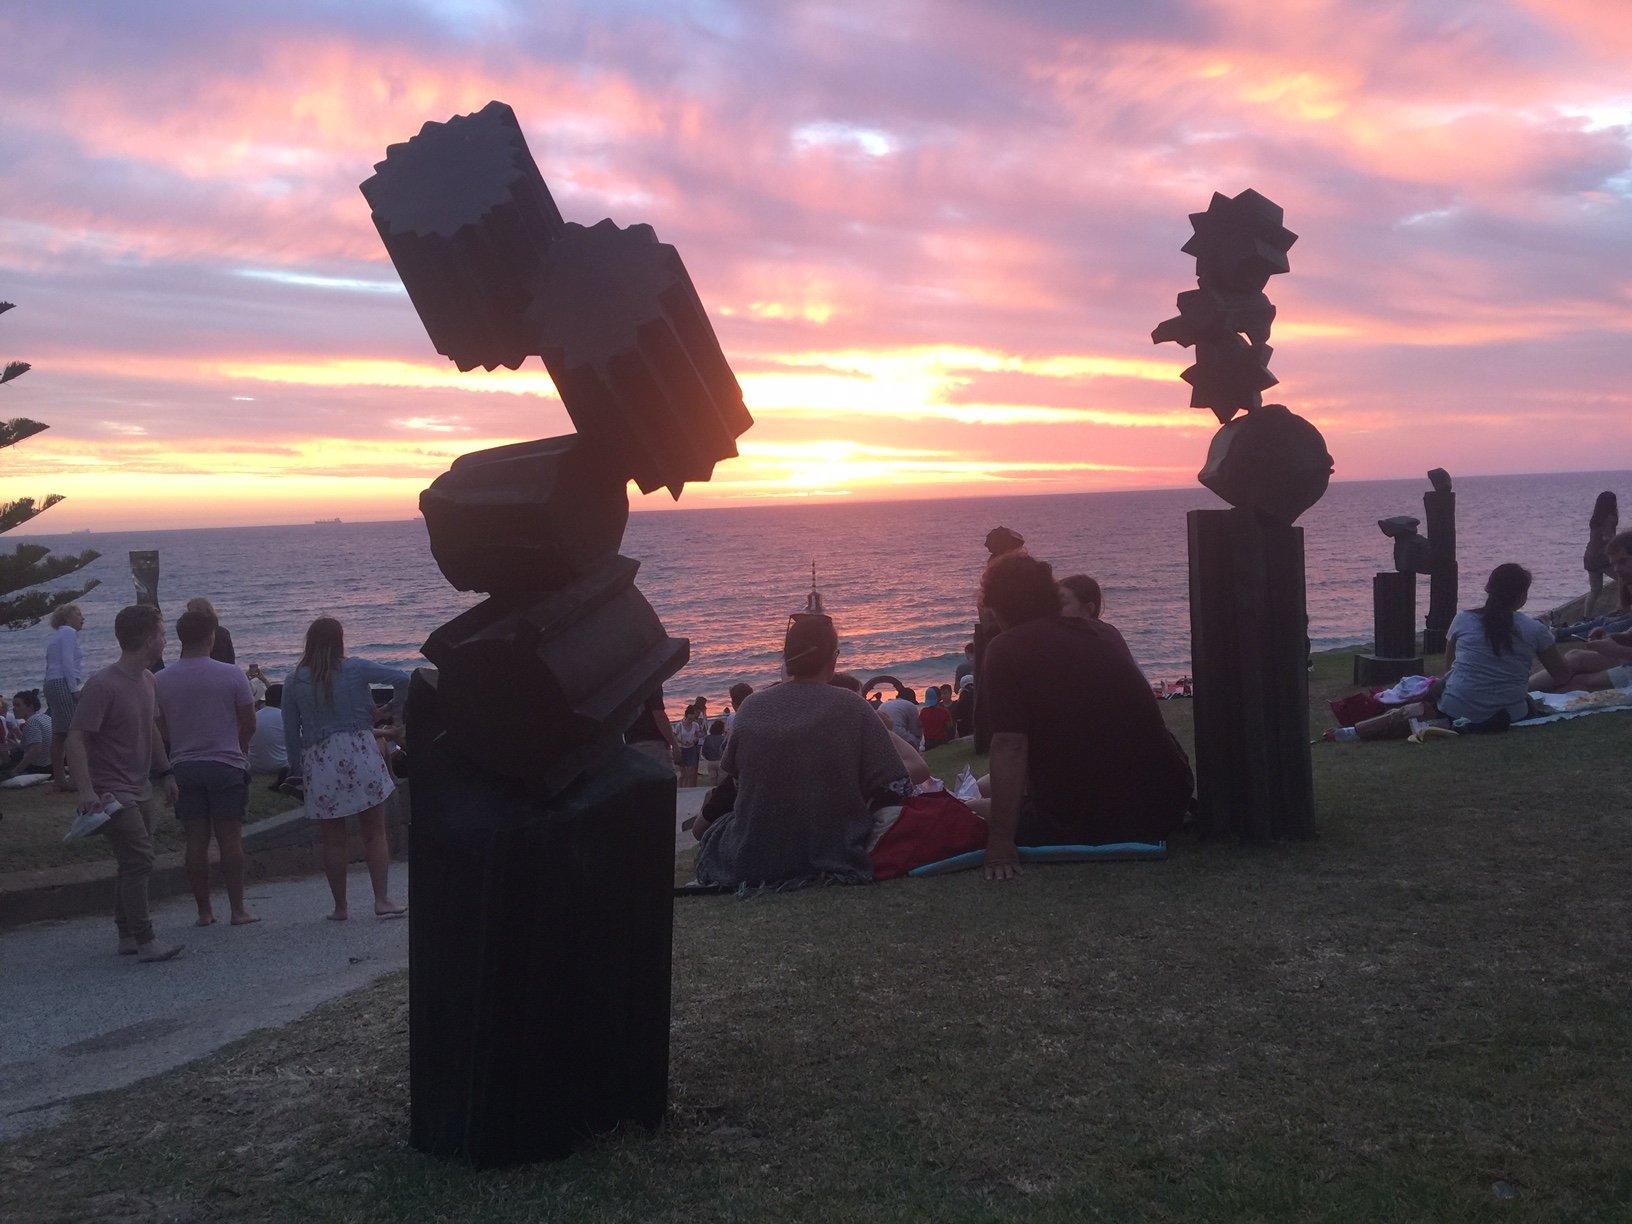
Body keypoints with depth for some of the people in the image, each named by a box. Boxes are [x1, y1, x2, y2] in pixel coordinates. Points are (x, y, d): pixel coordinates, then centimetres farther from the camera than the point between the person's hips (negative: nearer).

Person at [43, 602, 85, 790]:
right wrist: (74, 689, -17)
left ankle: (59, 778, 9)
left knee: (58, 734, 8)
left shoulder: (58, 635, 24)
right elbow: (67, 663, -14)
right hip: (64, 684, -10)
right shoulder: (69, 632, -4)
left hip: (52, 684, 10)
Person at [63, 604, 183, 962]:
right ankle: (145, 942, -5)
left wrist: (166, 773, 22)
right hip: (112, 794, -9)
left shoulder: (147, 680, 8)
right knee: (139, 862, -10)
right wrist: (86, 791, -31)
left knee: (133, 865, 14)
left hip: (141, 790, 9)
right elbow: (75, 739, -22)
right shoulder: (102, 686, -19)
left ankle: (127, 936, 24)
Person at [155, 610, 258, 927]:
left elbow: (160, 729, 7)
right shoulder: (231, 675, -8)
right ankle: (237, 909, 7)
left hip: (184, 767, 2)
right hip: (226, 765, -2)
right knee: (230, 838, 4)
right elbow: (249, 723, -3)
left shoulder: (161, 680, -1)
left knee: (196, 841, 7)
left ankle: (204, 910, 12)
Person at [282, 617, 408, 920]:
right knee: (374, 833, 4)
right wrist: (393, 708, 9)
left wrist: (298, 769, 13)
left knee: (333, 839, 9)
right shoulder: (355, 668, -1)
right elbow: (402, 679, -8)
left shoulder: (294, 681, 4)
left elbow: (290, 731, 5)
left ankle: (340, 907, 13)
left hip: (318, 760, 2)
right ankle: (382, 900, -1)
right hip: (360, 752, -2)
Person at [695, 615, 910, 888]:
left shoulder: (751, 709, -6)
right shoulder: (852, 707, -14)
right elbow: (897, 788, -12)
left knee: (716, 832, 32)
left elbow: (732, 776, 9)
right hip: (833, 859, -1)